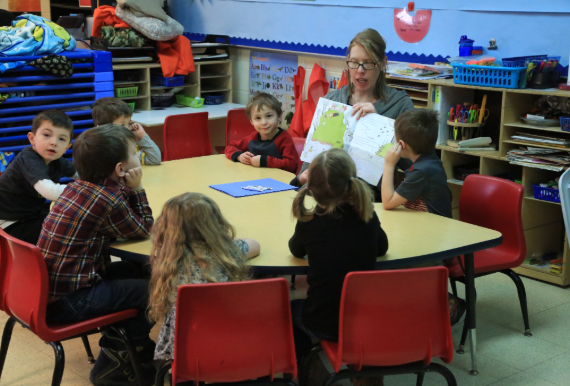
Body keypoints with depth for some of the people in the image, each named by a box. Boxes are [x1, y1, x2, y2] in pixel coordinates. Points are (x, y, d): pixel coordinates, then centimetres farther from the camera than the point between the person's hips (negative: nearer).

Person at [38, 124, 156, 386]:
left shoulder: (78, 187, 6)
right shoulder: (108, 200, -20)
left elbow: (124, 221, 15)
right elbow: (144, 231, -3)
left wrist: (129, 190, 2)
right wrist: (137, 189, 0)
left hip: (48, 287, 9)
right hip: (65, 302, -9)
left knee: (129, 271, 21)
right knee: (148, 289, 3)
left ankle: (138, 347, 29)